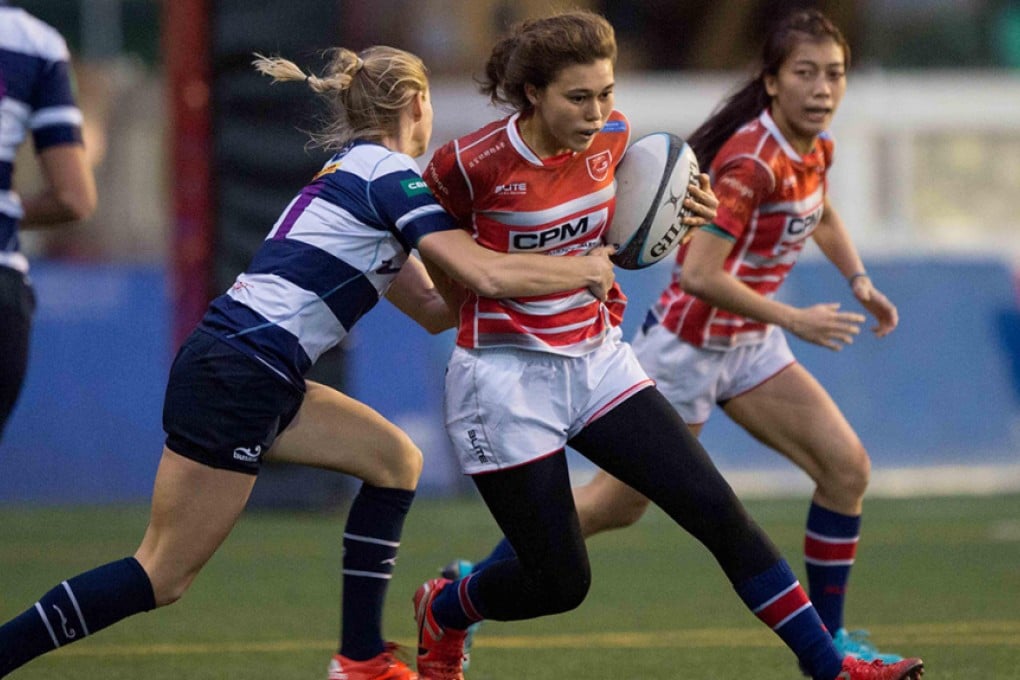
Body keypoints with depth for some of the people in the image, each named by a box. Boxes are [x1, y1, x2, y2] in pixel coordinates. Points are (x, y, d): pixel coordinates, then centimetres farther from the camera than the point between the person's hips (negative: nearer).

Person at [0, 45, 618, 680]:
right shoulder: (391, 175, -8)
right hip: (236, 381, -10)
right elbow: (485, 274, -17)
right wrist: (584, 270, -3)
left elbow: (434, 308, 22)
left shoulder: (355, 170, 21)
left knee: (396, 459, 13)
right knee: (163, 576, -7)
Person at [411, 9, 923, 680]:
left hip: (598, 359, 5)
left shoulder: (612, 135, -4)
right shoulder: (472, 163, -20)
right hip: (508, 377, -5)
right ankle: (442, 612, 32)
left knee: (717, 509, -6)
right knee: (560, 583, 0)